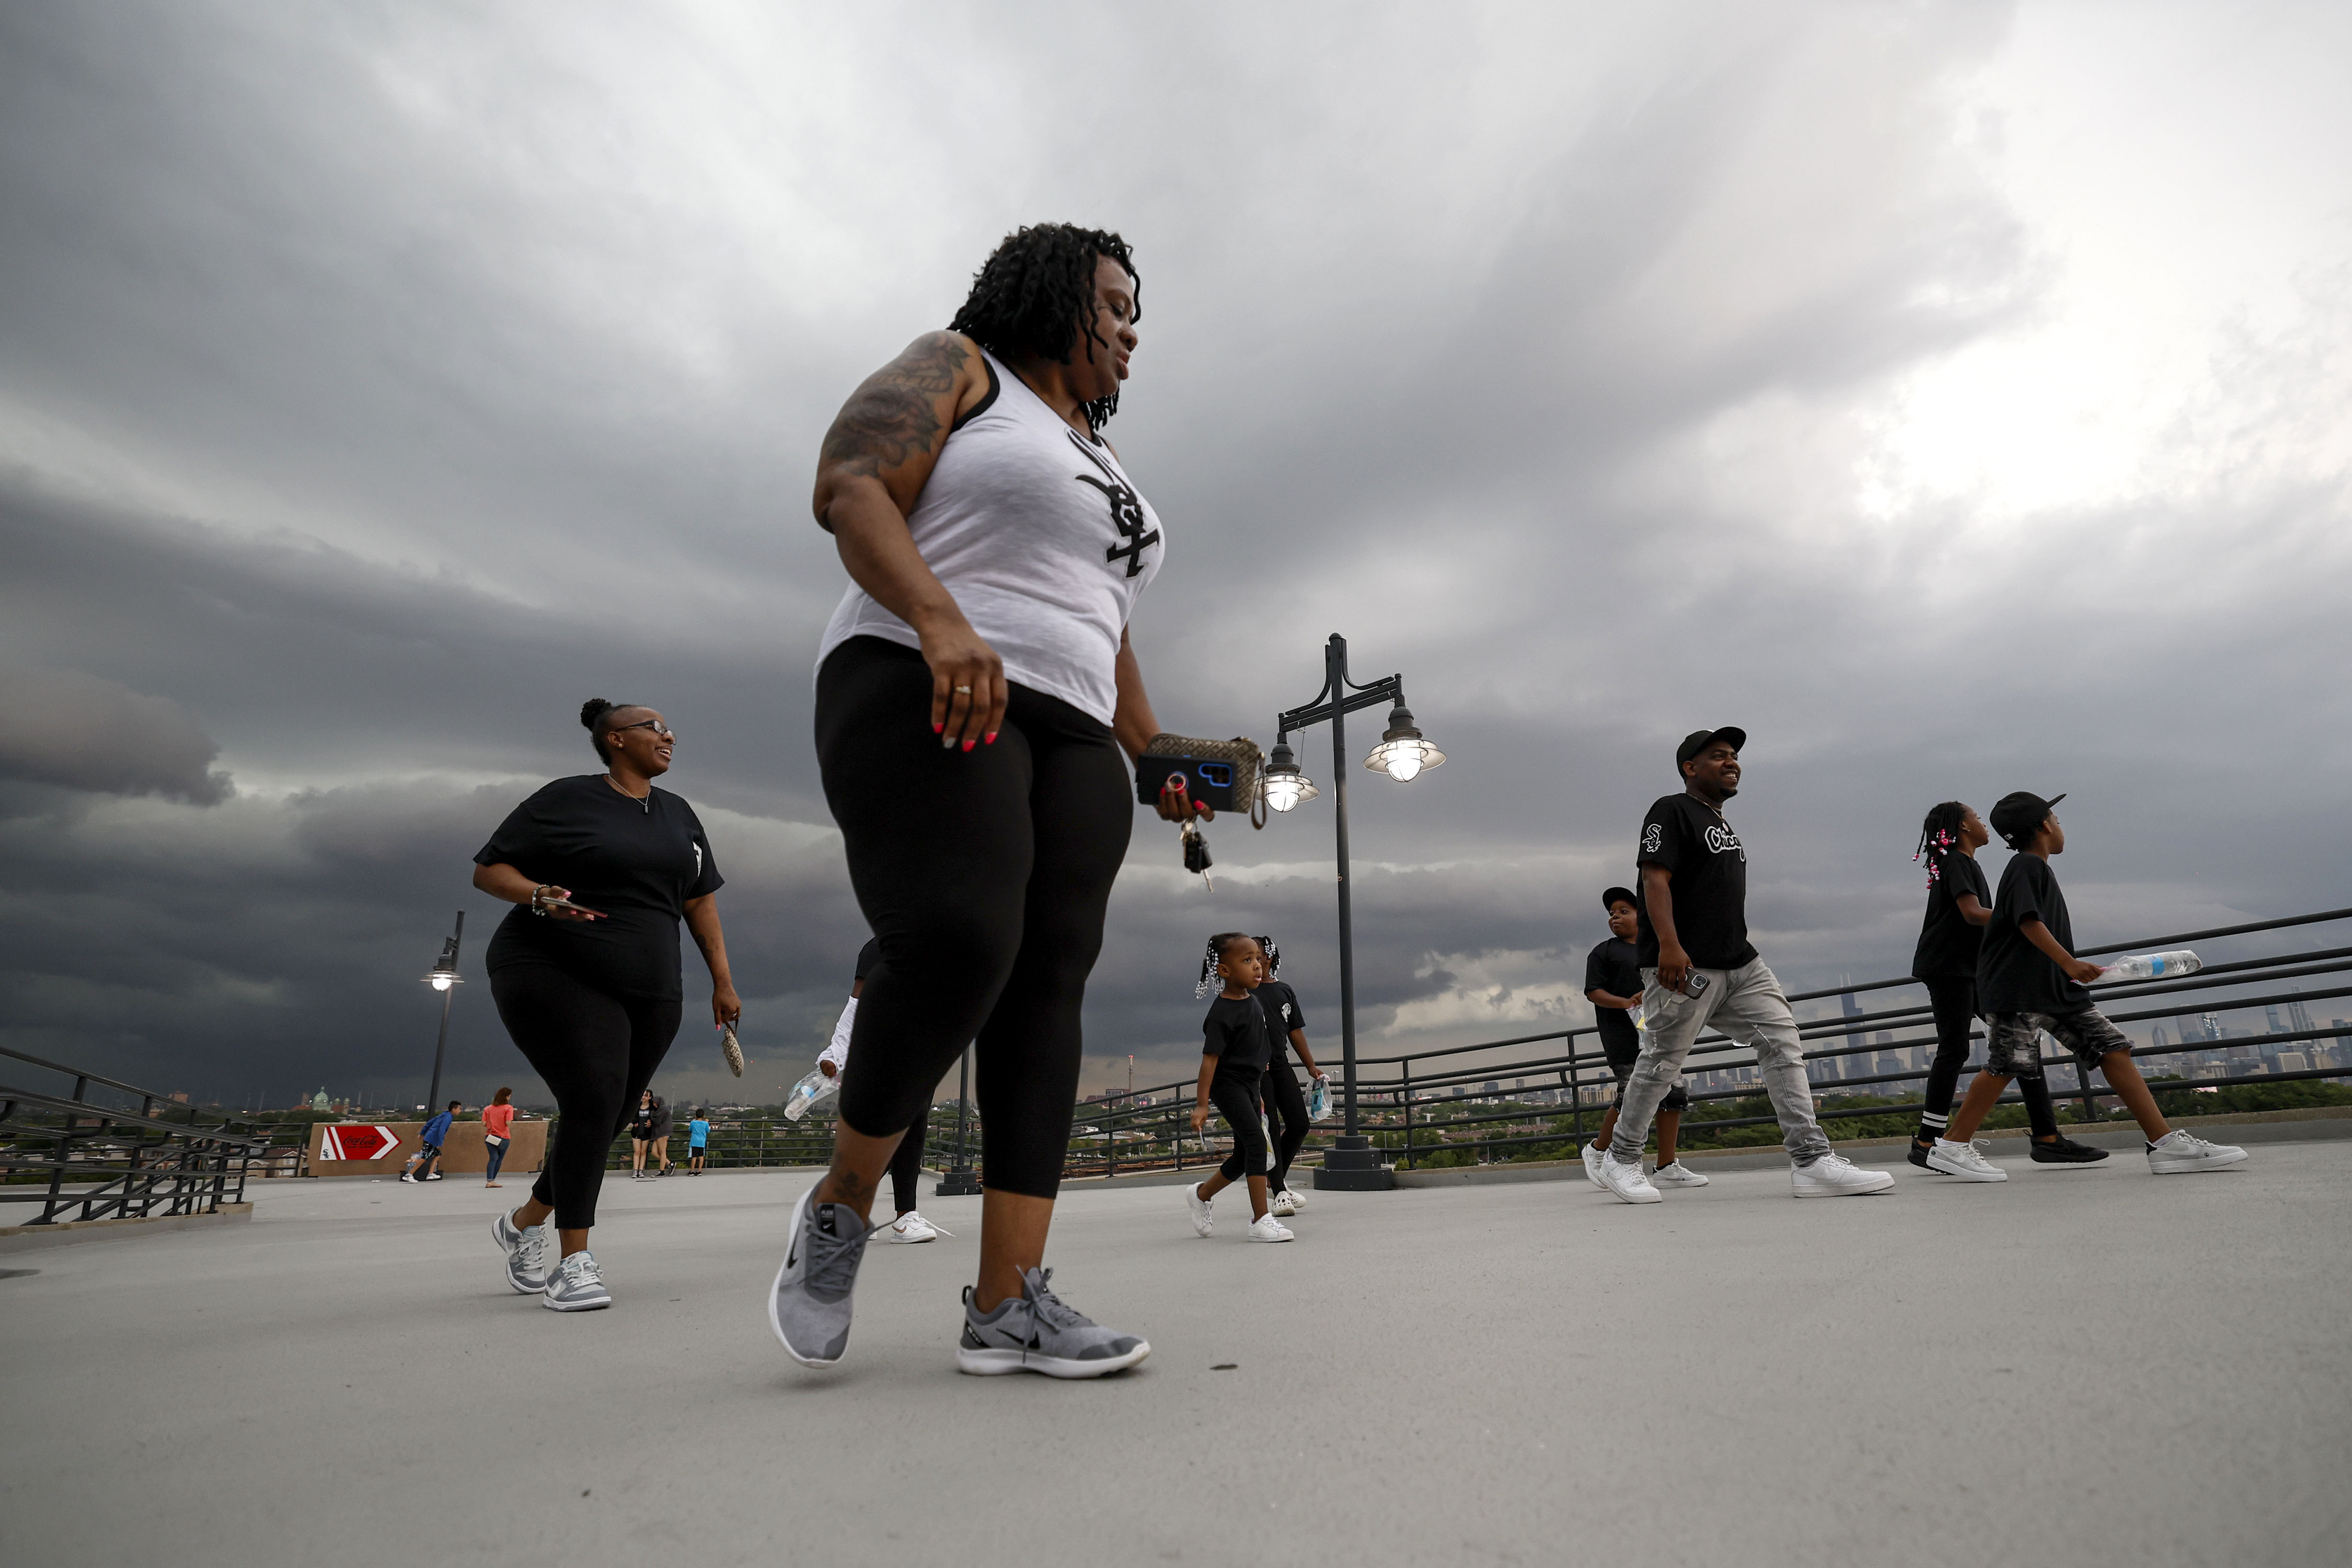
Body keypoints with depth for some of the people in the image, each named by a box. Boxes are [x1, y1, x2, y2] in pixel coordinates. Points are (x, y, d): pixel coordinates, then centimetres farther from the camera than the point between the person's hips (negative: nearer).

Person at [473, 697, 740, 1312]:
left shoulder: (679, 815, 13)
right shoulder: (566, 800, -3)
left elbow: (700, 899, 15)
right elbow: (487, 869, -2)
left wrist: (722, 980, 9)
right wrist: (539, 897, -23)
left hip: (648, 991, 6)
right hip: (553, 977, -5)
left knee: (609, 1117, 5)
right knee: (594, 1101, -20)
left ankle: (525, 1223, 30)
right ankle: (574, 1262, -10)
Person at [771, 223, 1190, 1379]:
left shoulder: (1100, 462, 29)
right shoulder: (957, 367, 10)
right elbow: (848, 488, -7)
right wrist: (940, 619, -24)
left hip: (1065, 735, 7)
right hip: (921, 702, -7)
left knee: (1046, 989, -6)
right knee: (957, 951, -25)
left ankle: (1007, 1303, -5)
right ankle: (844, 1199, 1)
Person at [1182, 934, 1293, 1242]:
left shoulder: (1251, 1001, 6)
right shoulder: (1222, 1013, -21)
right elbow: (1210, 1058, -24)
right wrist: (1202, 1104, -26)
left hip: (1249, 1085, 9)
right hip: (1228, 1085, -9)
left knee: (1244, 1155, 13)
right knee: (1256, 1142, -20)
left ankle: (1201, 1194, 36)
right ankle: (1260, 1220, -16)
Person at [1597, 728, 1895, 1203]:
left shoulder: (1720, 825, 23)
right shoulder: (1672, 811, -5)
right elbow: (1655, 880, -17)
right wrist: (1668, 944, -28)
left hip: (1740, 964, 9)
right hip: (1683, 967, -9)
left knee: (1783, 1043, -2)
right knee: (1660, 1066, -2)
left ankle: (1811, 1162, -2)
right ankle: (1620, 1161, 12)